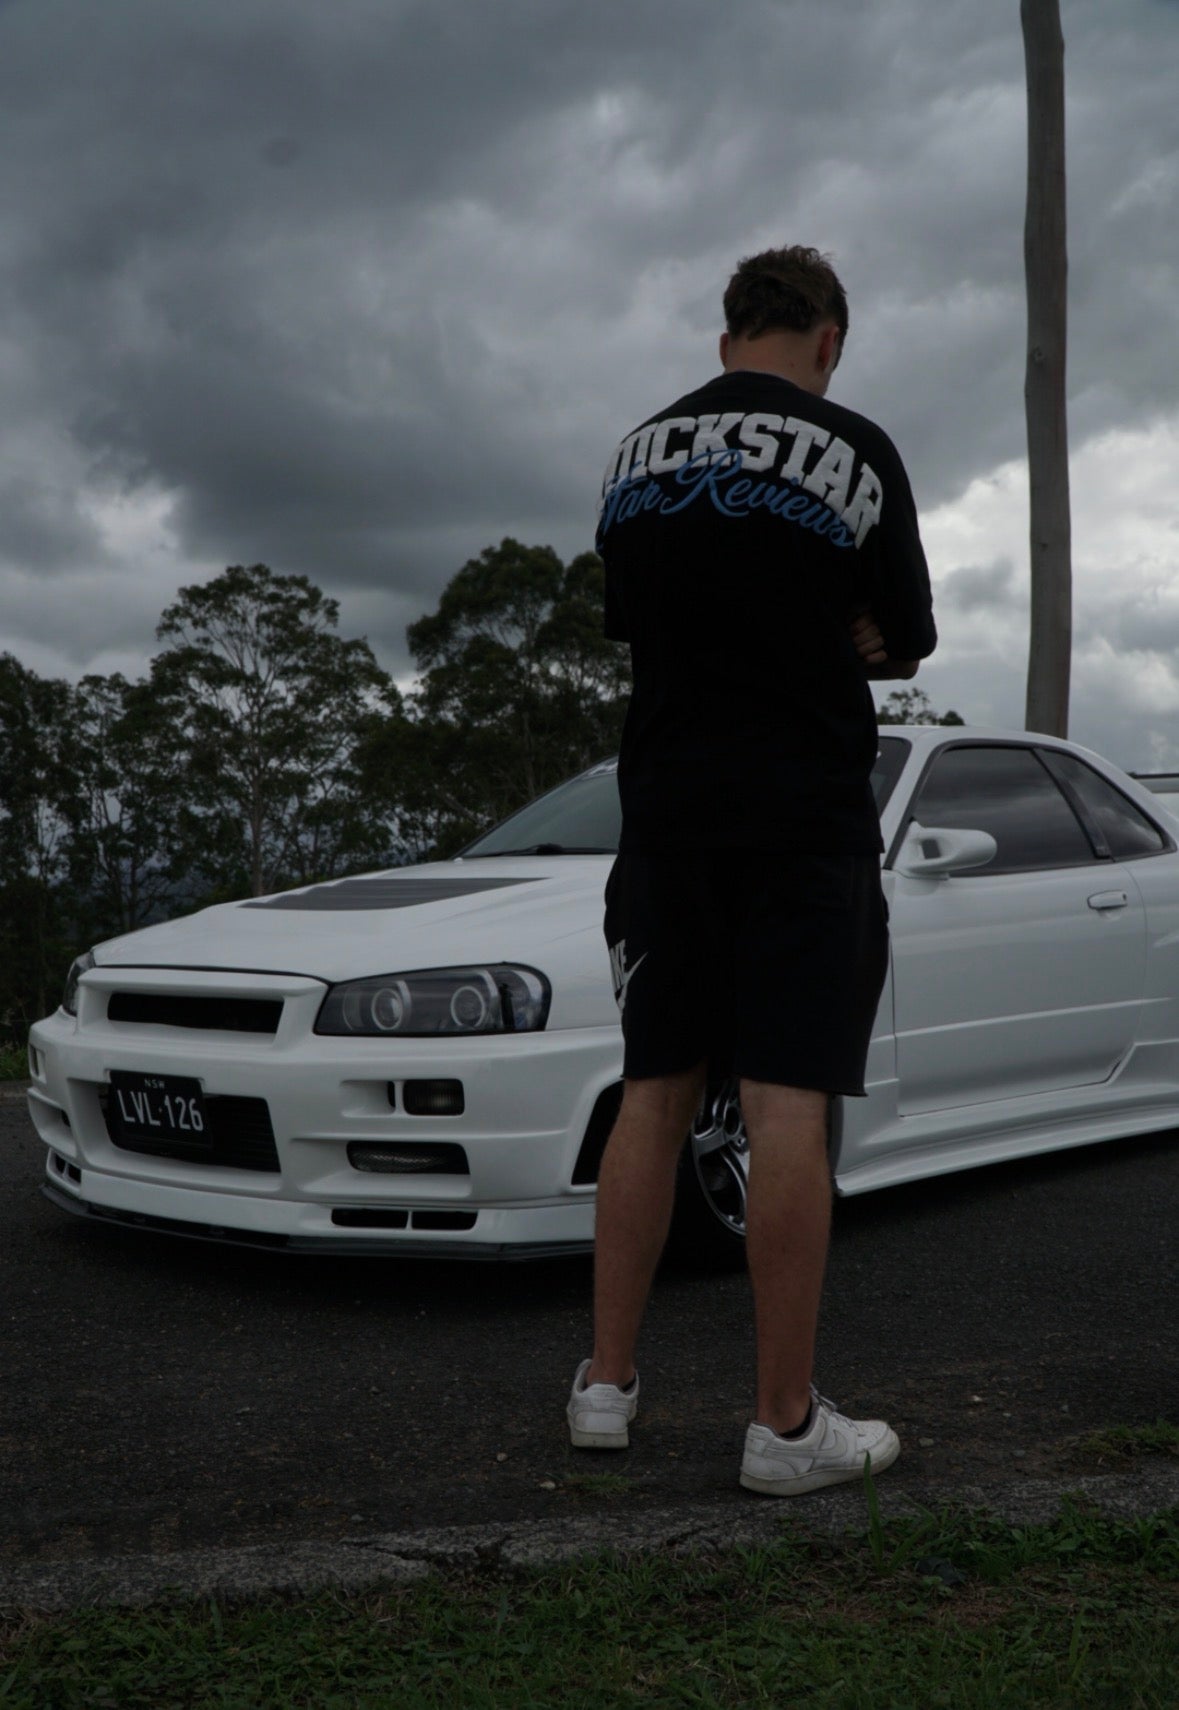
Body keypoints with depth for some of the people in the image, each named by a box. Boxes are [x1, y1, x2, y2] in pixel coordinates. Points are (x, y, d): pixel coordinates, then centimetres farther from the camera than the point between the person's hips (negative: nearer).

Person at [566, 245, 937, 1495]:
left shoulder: (636, 455, 13)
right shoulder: (852, 451, -3)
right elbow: (902, 645, 3)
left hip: (665, 814, 5)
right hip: (804, 817, -5)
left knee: (654, 1093, 10)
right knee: (787, 1105, -4)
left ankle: (607, 1385, 14)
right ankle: (786, 1426, 1)